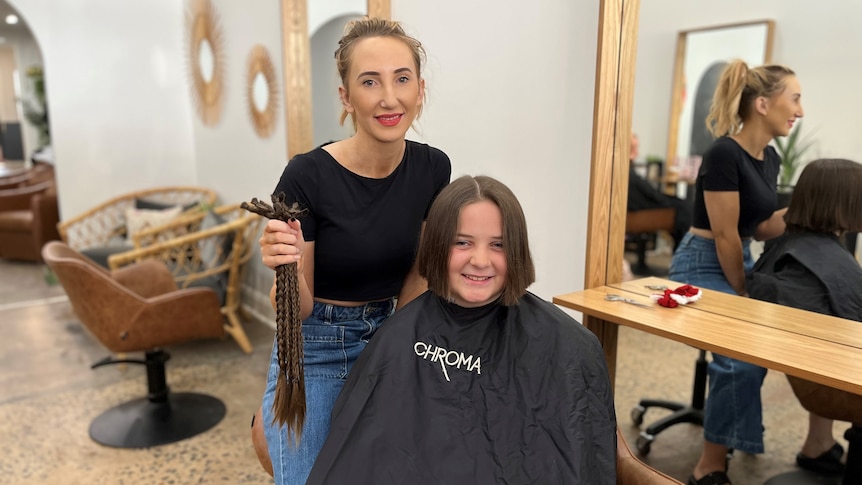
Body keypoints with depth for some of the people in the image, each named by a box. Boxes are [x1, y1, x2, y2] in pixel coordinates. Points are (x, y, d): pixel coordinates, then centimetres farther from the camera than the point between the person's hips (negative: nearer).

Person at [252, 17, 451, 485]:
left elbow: (415, 277, 5)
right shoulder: (307, 175, -22)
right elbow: (297, 309, -14)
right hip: (315, 353, -4)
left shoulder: (432, 168, -8)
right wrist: (286, 268, -34)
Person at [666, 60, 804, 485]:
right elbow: (724, 237, -19)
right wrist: (744, 296, -9)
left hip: (739, 261, 10)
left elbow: (761, 227, 12)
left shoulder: (770, 158, 8)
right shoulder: (724, 154, -20)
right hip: (702, 266, -10)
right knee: (743, 355, -24)